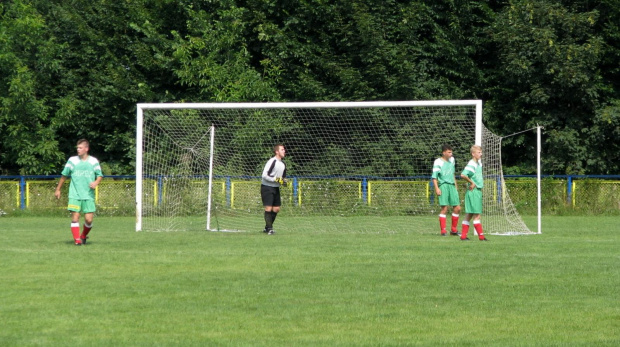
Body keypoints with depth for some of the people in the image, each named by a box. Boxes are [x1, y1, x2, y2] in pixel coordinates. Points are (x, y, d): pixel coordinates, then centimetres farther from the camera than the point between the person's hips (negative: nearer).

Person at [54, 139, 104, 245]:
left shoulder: (94, 161, 4)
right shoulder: (72, 160, 4)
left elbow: (99, 175, 12)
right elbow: (64, 175, 13)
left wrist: (96, 182, -11)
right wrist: (58, 189, 16)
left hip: (89, 196, 0)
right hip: (75, 195, 0)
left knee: (89, 219, -4)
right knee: (75, 217, -11)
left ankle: (83, 236, 22)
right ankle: (77, 239, -7)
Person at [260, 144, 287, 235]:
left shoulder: (283, 164, 10)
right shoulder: (272, 162, -16)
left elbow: (283, 177, 24)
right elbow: (265, 175, -21)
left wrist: (284, 181, 1)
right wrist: (276, 179, -22)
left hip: (276, 188, 8)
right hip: (267, 187, -8)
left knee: (276, 209, 6)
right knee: (268, 208, -12)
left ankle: (267, 228, 18)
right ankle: (269, 228, -7)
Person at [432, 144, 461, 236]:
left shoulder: (452, 160, 15)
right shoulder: (438, 162, -5)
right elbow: (434, 176, -7)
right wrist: (437, 188, -17)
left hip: (452, 186, 7)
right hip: (443, 185, -7)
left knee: (457, 208, 4)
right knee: (444, 208, -10)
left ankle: (454, 230, 16)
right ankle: (443, 231, -4)